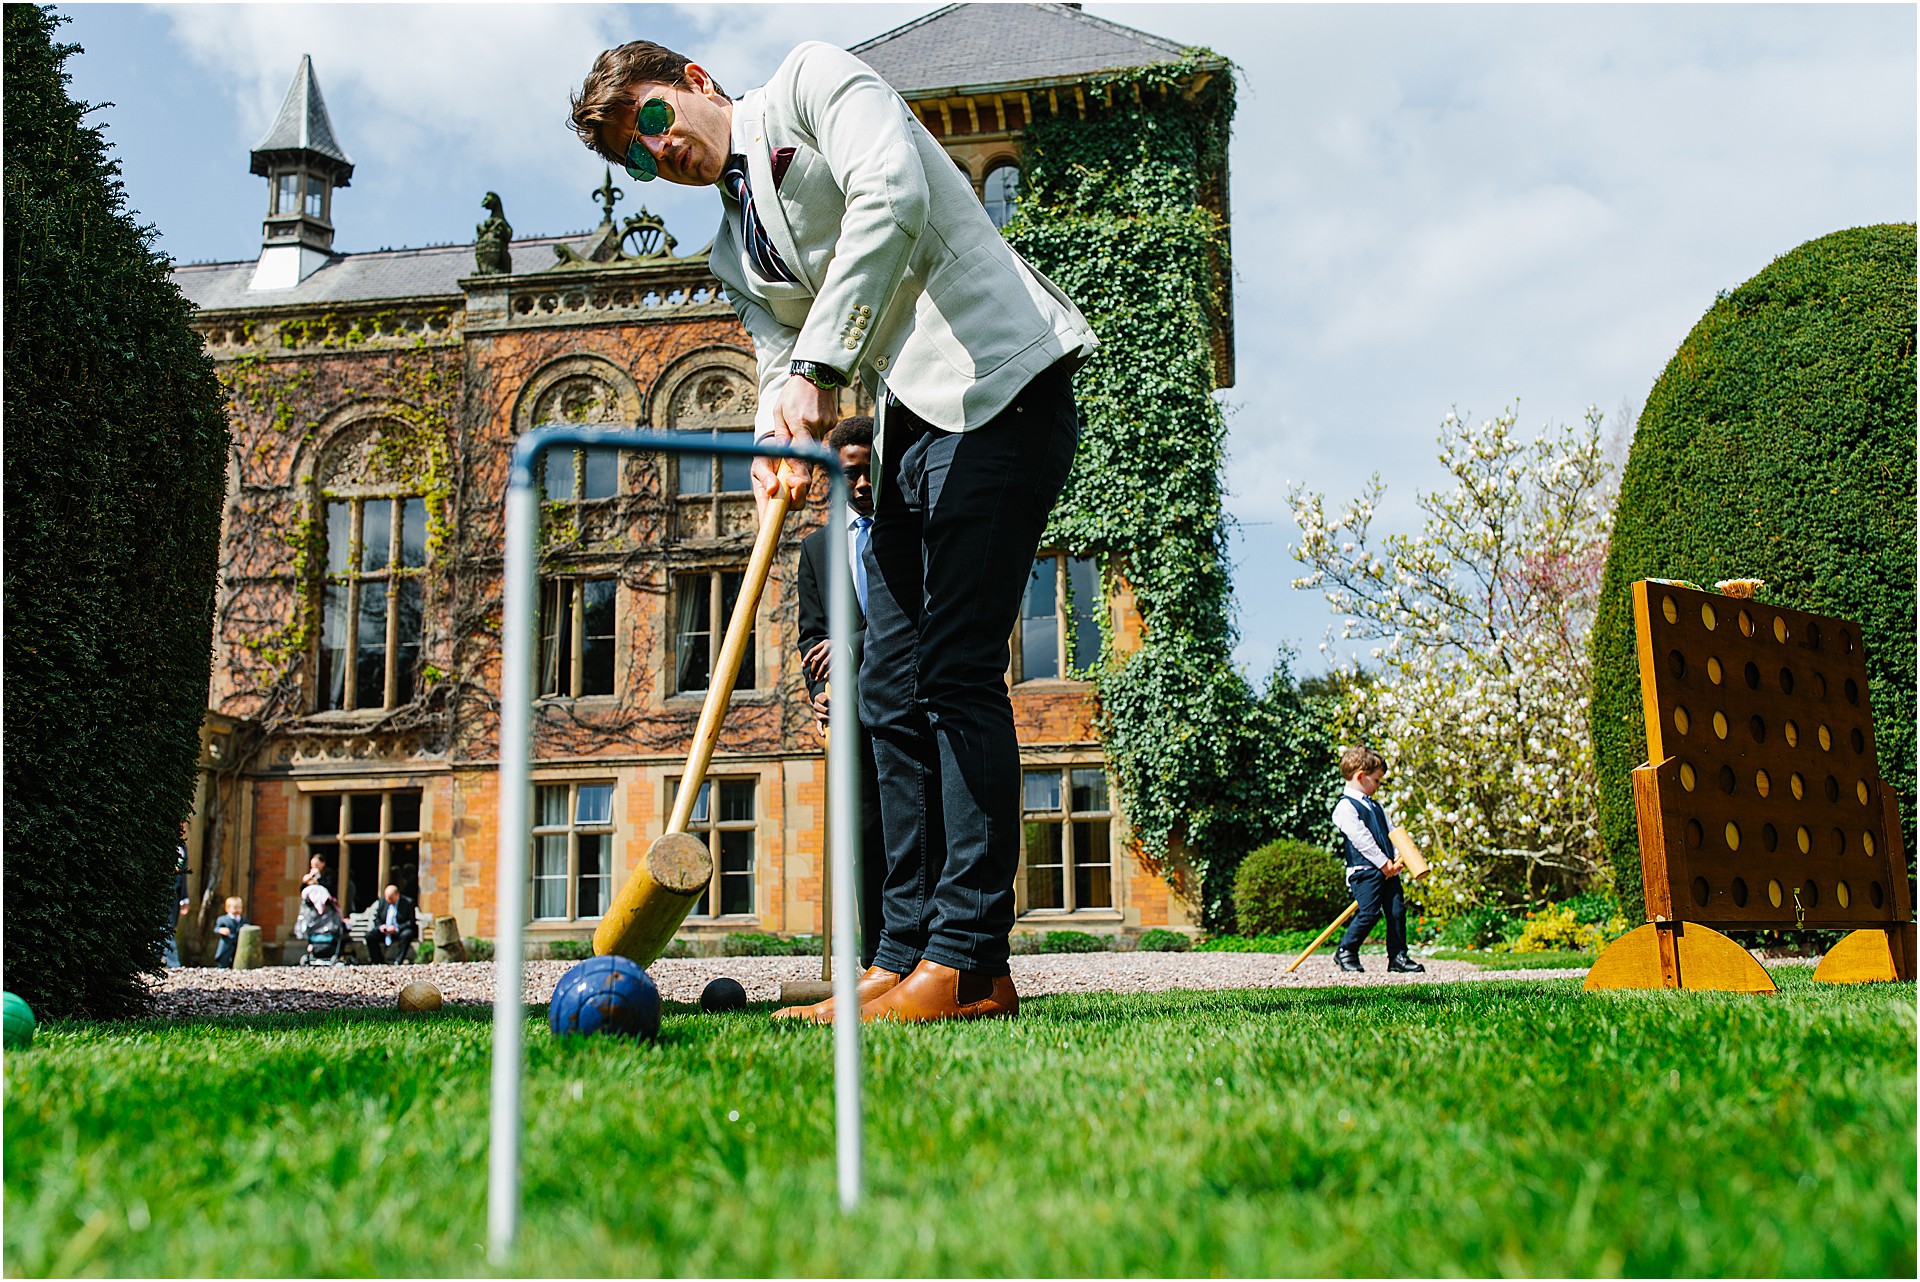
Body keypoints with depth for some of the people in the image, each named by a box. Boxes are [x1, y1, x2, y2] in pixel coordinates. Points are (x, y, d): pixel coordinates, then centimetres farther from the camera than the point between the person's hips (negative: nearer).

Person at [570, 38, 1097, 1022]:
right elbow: (781, 358, 13)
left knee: (955, 672, -14)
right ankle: (905, 956, 6)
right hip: (908, 428, 9)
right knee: (890, 695, 3)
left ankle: (969, 958, -12)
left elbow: (892, 199, -15)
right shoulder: (736, 256, 23)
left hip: (996, 382, -9)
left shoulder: (811, 79, 3)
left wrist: (819, 368, -22)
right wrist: (778, 436, -12)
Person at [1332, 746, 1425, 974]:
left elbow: (1392, 833, 17)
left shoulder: (1376, 806, 21)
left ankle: (1397, 957, 11)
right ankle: (1345, 951, 6)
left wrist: (1399, 858, 0)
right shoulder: (1345, 807, -9)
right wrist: (1384, 863, -13)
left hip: (1387, 870, 8)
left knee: (1397, 910, 3)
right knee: (1369, 913, -12)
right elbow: (1362, 839, -14)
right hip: (1364, 870, -8)